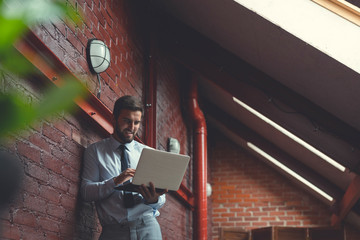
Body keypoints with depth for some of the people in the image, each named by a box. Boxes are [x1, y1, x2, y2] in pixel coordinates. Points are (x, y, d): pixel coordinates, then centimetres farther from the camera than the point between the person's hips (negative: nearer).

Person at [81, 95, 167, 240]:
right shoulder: (95, 151, 9)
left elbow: (161, 199, 9)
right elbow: (86, 191, -1)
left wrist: (154, 199, -14)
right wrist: (115, 182, -16)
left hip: (147, 228, 2)